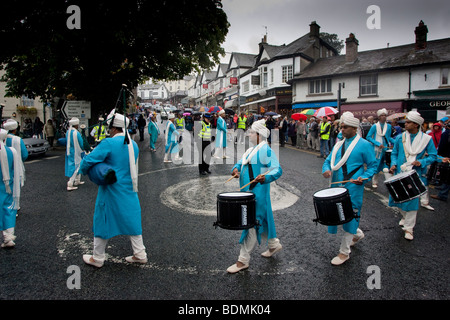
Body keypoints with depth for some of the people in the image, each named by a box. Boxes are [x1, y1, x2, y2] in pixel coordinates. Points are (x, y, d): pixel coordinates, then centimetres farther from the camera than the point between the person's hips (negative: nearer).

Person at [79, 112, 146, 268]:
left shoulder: (109, 143, -17)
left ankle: (97, 258, 23)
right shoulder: (133, 144, 5)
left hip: (112, 190, -6)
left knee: (103, 221, 9)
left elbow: (88, 160, -18)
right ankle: (140, 254, 21)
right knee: (131, 219, 15)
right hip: (130, 190, 6)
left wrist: (83, 170, 3)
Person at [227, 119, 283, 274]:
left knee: (252, 223, -5)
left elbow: (277, 170, -20)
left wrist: (265, 177, -38)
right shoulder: (251, 150, 16)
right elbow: (241, 163, 23)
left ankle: (243, 260, 2)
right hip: (247, 191, 10)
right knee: (259, 220, 20)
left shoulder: (266, 150, -13)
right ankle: (274, 244, 40)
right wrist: (236, 169, 1)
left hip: (257, 192, -9)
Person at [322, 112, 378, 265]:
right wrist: (326, 169, -7)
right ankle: (357, 233, 45)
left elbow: (373, 166, -3)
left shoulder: (364, 145, -6)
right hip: (337, 186, 7)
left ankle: (344, 252, 14)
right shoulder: (338, 144, 12)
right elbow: (328, 160, 15)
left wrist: (363, 178, -20)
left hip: (353, 188, -6)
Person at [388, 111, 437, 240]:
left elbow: (433, 156, 0)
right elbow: (394, 153, 10)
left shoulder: (426, 139, -4)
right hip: (400, 173, 3)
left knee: (412, 199, -3)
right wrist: (393, 164, -8)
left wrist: (421, 162, -18)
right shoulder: (400, 137, 1)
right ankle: (405, 216, 40)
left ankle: (409, 227, 6)